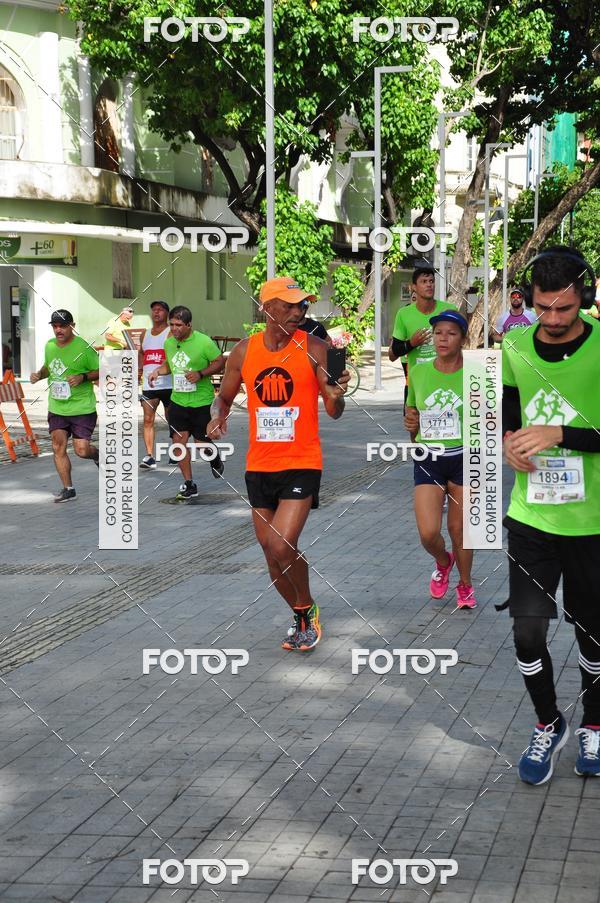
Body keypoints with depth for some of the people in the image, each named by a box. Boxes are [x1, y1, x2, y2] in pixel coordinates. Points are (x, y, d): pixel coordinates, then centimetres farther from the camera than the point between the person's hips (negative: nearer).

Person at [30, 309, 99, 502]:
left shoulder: (83, 347, -12)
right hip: (56, 408, 5)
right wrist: (39, 374, 4)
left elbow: (100, 371, -7)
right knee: (58, 447, 0)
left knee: (81, 450, -8)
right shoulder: (49, 346, 6)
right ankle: (68, 489, 11)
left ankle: (97, 455, 28)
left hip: (82, 408, -5)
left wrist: (83, 377, -22)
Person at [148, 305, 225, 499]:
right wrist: (158, 371, 1)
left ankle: (215, 458, 38)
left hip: (202, 401, -4)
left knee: (202, 443, 1)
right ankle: (188, 484, 6)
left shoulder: (203, 341, -13)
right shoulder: (169, 342, 4)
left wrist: (201, 374, -20)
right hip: (178, 401, 4)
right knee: (179, 439, -3)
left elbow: (220, 362, -7)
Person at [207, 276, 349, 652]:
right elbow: (224, 398, 15)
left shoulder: (314, 348, -7)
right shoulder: (244, 350, 2)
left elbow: (334, 412, -7)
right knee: (273, 555, 11)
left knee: (283, 547, -18)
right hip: (259, 465, 4)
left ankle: (308, 608, 9)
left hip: (301, 465, -4)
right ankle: (302, 618, 34)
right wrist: (218, 417, -7)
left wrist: (336, 396, -30)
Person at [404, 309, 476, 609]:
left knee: (459, 529, 7)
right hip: (428, 460, 2)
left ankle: (465, 585, 32)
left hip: (464, 459, -2)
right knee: (428, 533, -7)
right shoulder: (419, 373, 1)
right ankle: (443, 562, 28)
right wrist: (410, 423, -5)